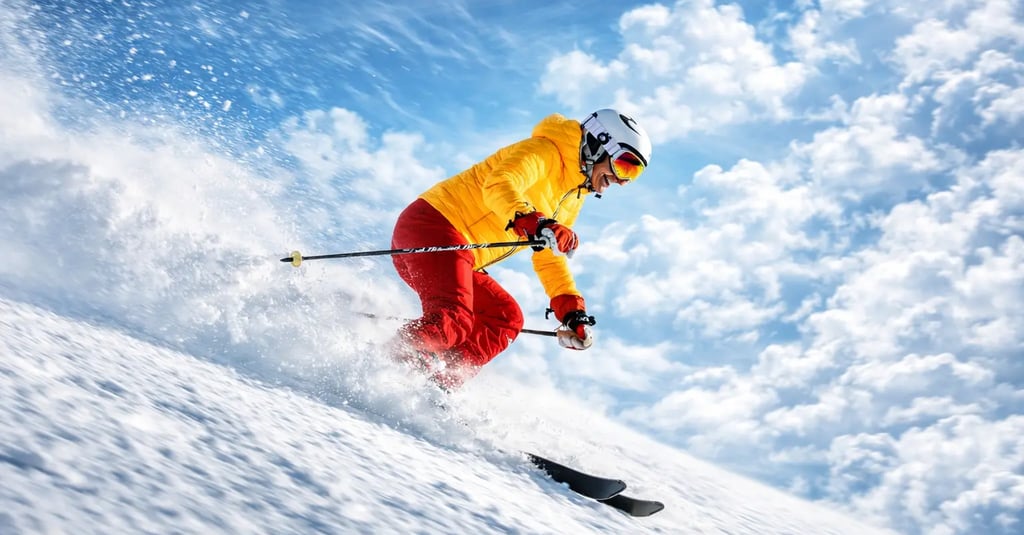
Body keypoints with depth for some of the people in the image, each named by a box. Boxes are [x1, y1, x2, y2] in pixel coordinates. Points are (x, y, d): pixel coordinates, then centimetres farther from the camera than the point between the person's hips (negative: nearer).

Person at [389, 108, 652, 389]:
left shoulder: (572, 199, 21)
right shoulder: (546, 151, -8)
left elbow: (550, 259, 26)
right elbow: (499, 185, -26)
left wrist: (572, 311, 16)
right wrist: (533, 223, -43)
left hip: (457, 255, 10)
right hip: (431, 228, -10)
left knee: (506, 318, 4)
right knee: (453, 322, -27)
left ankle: (435, 387, -7)